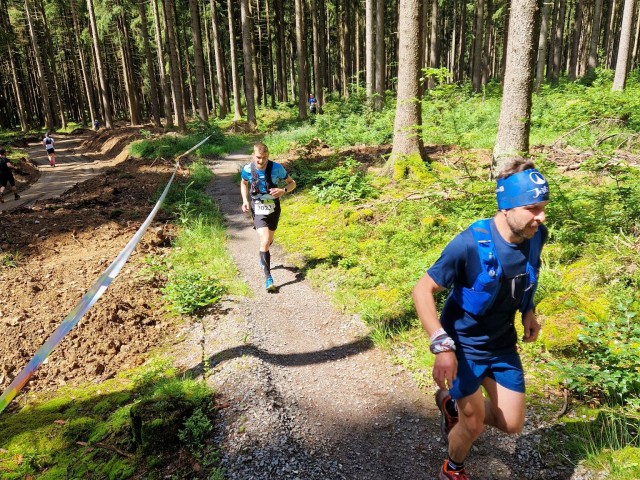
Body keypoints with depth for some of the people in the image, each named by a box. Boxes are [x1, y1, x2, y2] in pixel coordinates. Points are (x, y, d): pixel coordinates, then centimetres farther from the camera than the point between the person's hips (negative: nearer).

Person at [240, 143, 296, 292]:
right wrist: (245, 200, -4)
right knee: (265, 241, -19)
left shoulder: (277, 168, -14)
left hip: (273, 209, 2)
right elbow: (244, 184, 12)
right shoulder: (247, 169, -11)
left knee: (268, 240, 19)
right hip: (258, 210, -2)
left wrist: (283, 190, -23)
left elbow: (292, 183, -2)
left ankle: (263, 255, 56)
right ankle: (268, 278, -12)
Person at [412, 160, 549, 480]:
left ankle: (452, 404, 38)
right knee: (474, 425, 6)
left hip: (502, 343, 6)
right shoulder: (470, 244, -32)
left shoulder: (536, 236, -13)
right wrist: (442, 346, -34)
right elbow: (422, 290, -27)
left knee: (512, 424, 10)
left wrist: (528, 311, 4)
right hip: (463, 343, -5)